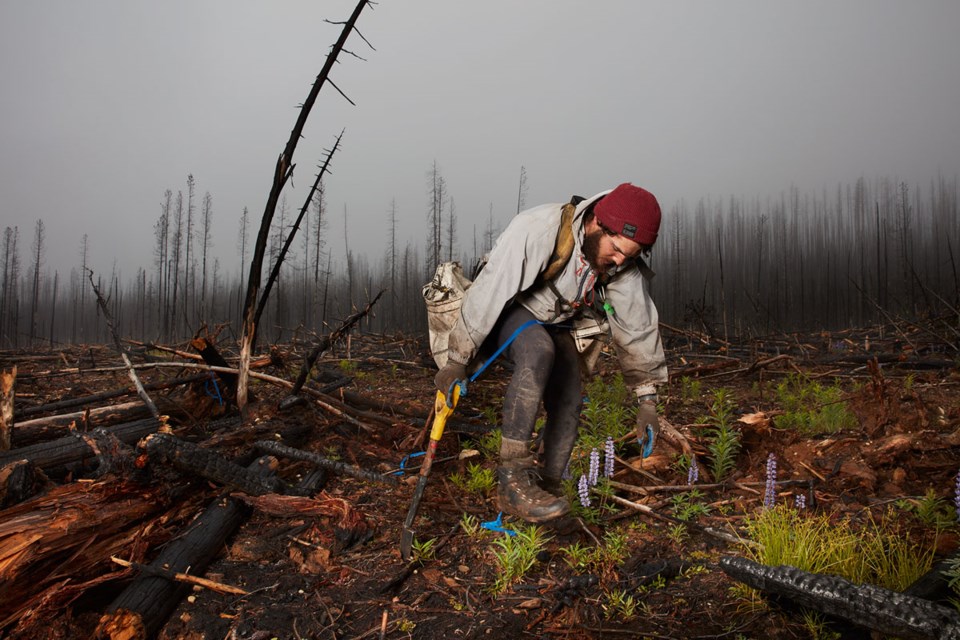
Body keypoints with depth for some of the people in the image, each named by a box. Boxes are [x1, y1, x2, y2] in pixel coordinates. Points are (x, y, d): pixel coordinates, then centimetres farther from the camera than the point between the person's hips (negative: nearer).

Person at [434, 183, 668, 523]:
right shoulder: (538, 229, -35)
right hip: (507, 308, -5)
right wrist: (457, 360, -25)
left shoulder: (623, 268, -16)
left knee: (569, 401, -11)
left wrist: (647, 400, -3)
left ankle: (547, 485, 8)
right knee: (539, 353, -36)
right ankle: (512, 477, -32)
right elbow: (489, 292, -30)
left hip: (556, 323, 6)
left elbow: (638, 328, -6)